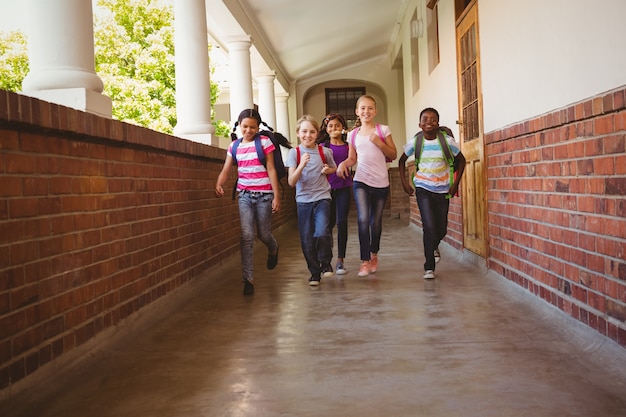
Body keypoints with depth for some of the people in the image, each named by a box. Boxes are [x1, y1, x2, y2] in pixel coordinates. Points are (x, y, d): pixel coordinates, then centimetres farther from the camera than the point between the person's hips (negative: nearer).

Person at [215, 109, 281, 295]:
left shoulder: (264, 142, -2)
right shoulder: (234, 146, 8)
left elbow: (271, 169, -4)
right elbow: (226, 170, 3)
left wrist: (276, 195, -8)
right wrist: (219, 184, -18)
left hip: (264, 194, -2)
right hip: (244, 194, 2)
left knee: (263, 234, 9)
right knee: (247, 235, -8)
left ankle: (273, 249, 46)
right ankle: (248, 278, -5)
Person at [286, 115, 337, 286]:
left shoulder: (324, 151, 0)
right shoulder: (294, 153, -3)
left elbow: (334, 168, 20)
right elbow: (291, 182, -11)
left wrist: (328, 170, -3)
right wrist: (302, 165, -26)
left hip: (322, 198, -1)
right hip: (303, 200, 1)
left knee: (322, 233, -21)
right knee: (307, 241, 3)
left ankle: (325, 262, 6)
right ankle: (315, 273, 22)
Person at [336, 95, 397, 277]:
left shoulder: (383, 130, 1)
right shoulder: (353, 134, 7)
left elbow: (393, 155, 2)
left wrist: (379, 143, -13)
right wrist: (344, 163, -7)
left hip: (380, 182, 0)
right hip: (361, 181, 0)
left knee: (376, 222, 9)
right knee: (363, 219, -17)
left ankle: (374, 255, 34)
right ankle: (365, 261, -10)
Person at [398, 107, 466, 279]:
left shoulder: (447, 141, -8)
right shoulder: (415, 142, -5)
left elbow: (461, 160, 6)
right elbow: (402, 161, 10)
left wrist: (455, 183, 0)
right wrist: (404, 182, 2)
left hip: (442, 190, 1)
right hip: (423, 189, -1)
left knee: (442, 229, 9)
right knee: (429, 226, -15)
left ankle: (434, 246, 46)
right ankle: (429, 267, -4)